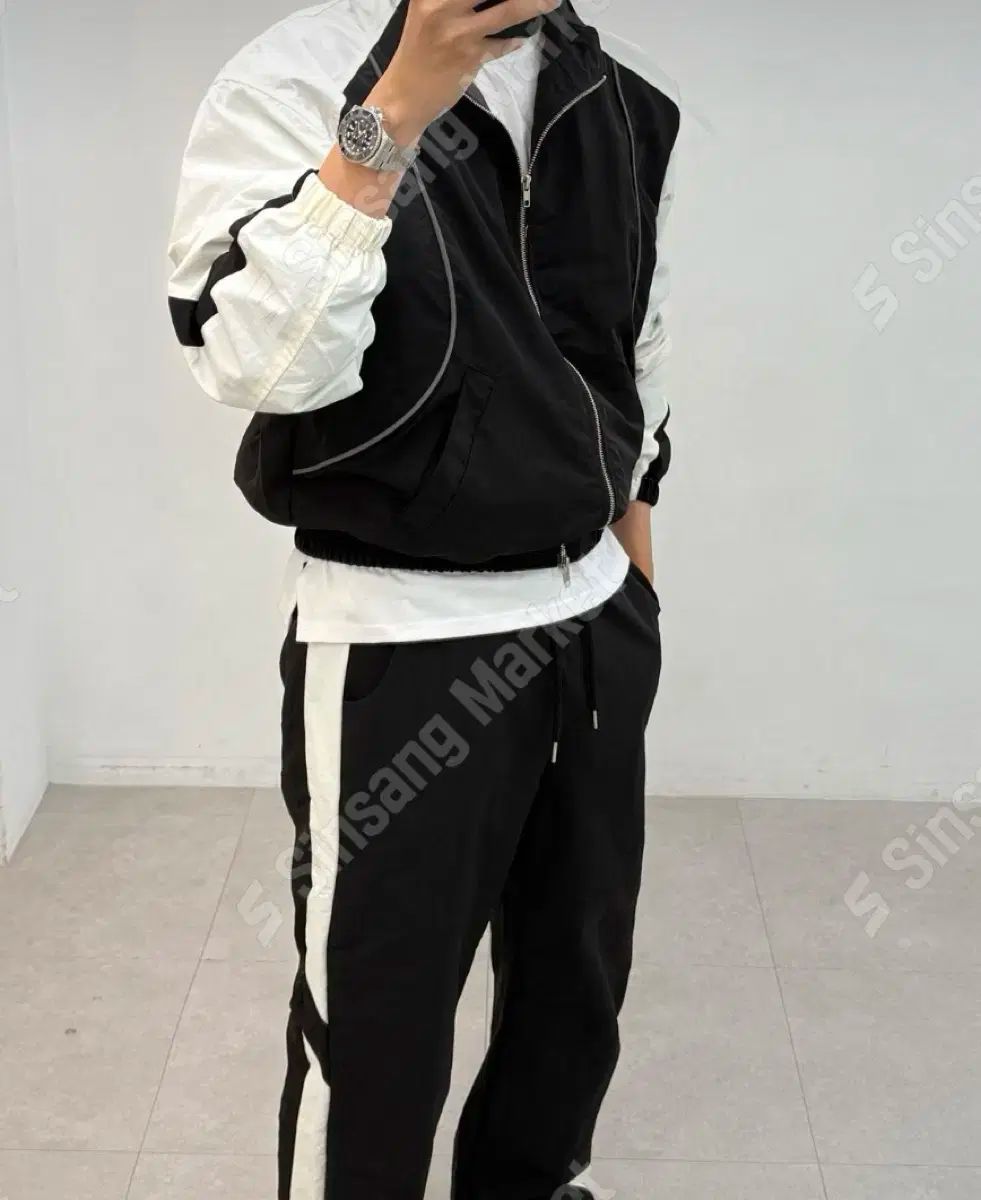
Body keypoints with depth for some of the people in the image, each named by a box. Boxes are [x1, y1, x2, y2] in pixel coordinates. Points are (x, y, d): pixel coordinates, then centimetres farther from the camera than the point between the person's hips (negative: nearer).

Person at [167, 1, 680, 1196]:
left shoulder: (623, 107, 6)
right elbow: (256, 362, -25)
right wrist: (392, 113, -29)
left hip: (593, 621, 6)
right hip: (399, 640, -6)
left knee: (579, 982, 20)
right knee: (373, 1025, 5)